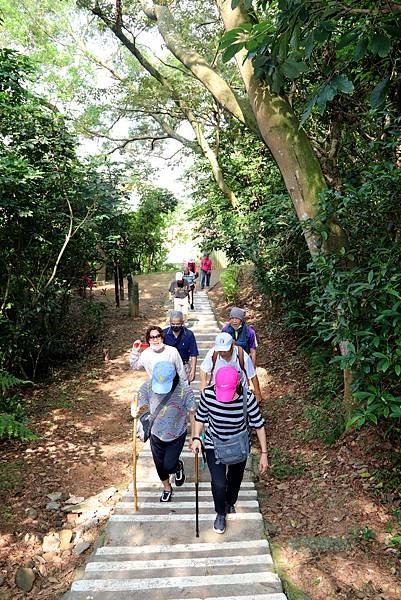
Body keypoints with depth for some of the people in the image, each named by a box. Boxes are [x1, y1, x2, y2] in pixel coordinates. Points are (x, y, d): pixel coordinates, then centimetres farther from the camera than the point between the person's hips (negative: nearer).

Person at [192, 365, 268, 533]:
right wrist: (196, 437, -20)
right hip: (214, 445, 0)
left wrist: (264, 453, -12)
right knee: (219, 483, -10)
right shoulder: (208, 393, -28)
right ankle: (221, 513, 23)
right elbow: (200, 416, -7)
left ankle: (230, 503, 57)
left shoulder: (248, 398, -31)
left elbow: (259, 425, -16)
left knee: (235, 479, 22)